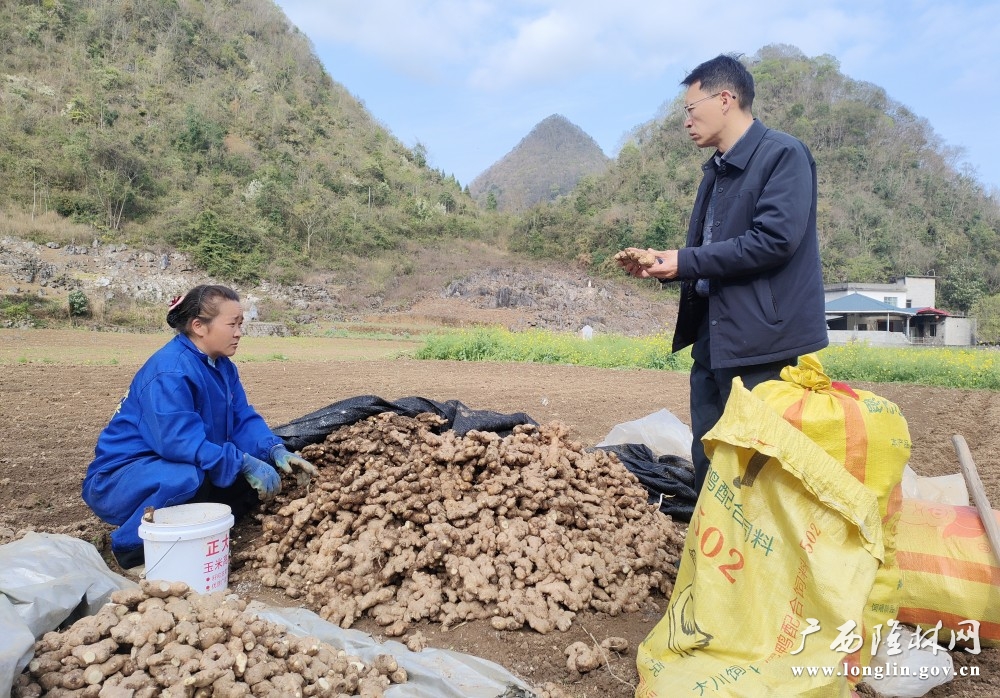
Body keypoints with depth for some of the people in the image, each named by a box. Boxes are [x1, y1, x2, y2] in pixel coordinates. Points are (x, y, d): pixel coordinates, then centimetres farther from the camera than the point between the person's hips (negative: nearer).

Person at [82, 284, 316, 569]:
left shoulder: (223, 367, 2)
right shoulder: (170, 372, -26)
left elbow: (243, 420, -2)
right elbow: (181, 441, -34)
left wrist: (275, 450, -20)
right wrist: (245, 463, -34)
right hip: (119, 478, -8)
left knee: (253, 474, -5)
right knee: (191, 477, -37)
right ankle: (132, 546, -12)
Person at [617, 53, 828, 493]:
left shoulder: (783, 155, -8)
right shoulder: (717, 171, 19)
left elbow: (775, 239, -21)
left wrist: (686, 261, -17)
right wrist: (661, 264, 3)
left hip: (760, 342, -9)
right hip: (711, 341, 9)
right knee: (708, 464, 14)